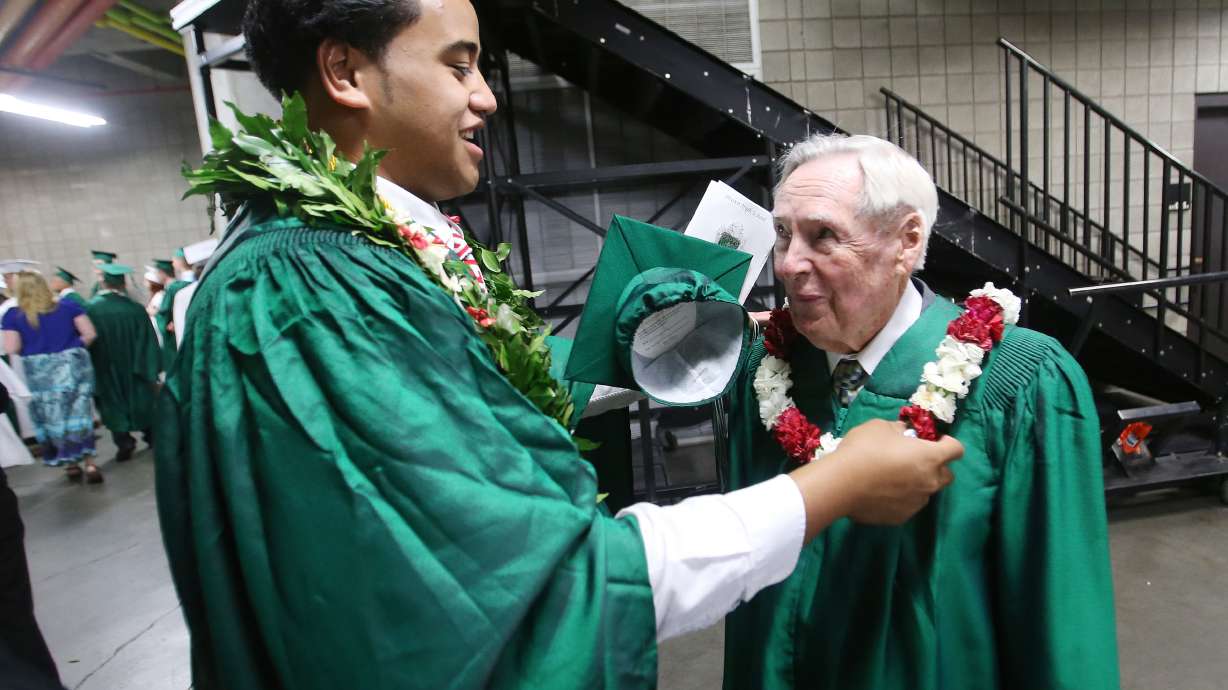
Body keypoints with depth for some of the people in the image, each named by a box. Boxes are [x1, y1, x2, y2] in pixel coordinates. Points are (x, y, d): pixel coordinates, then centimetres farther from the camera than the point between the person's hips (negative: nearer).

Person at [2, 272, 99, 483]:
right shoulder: (69, 306, -1)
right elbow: (89, 334, -4)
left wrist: (31, 347, 13)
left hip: (40, 373, -1)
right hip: (73, 367, 1)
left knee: (53, 418, 12)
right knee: (79, 413, 5)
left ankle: (71, 463, 19)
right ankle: (90, 463, -1)